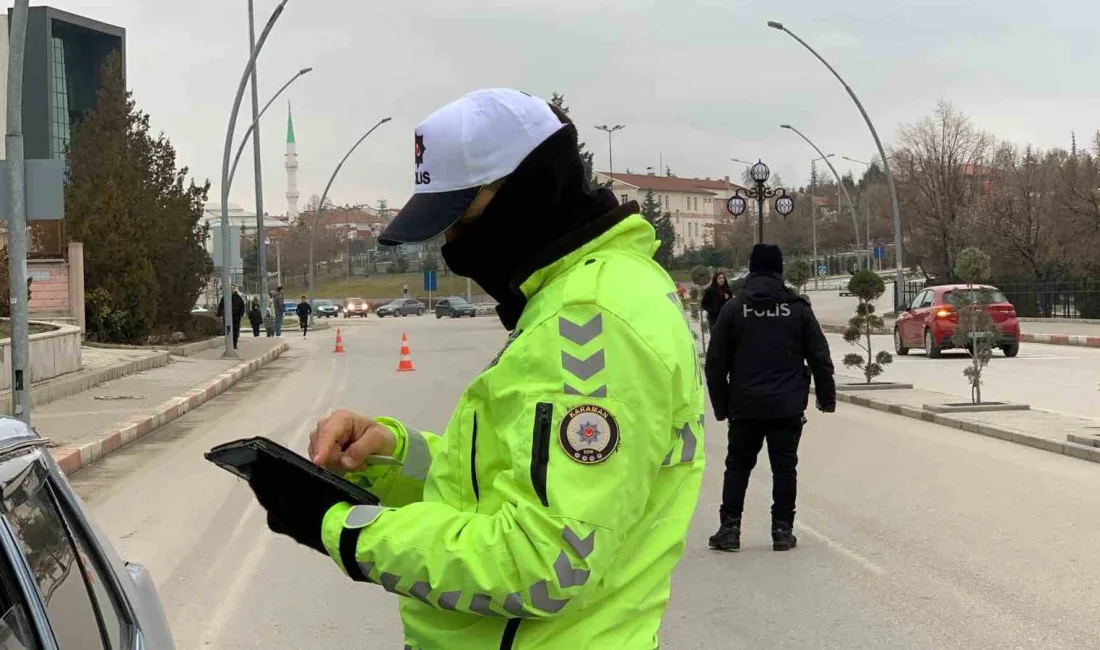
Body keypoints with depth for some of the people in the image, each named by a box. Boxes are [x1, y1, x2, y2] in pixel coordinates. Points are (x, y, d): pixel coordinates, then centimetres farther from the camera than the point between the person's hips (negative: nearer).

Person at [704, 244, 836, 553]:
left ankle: (729, 528, 8)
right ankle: (783, 530, 9)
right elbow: (820, 357, 2)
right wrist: (827, 397, 13)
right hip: (788, 406, 0)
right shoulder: (798, 308, -1)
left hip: (745, 407, 0)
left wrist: (721, 405, 9)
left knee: (737, 467, 10)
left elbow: (716, 362, 0)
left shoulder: (734, 308, -2)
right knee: (785, 468, 8)